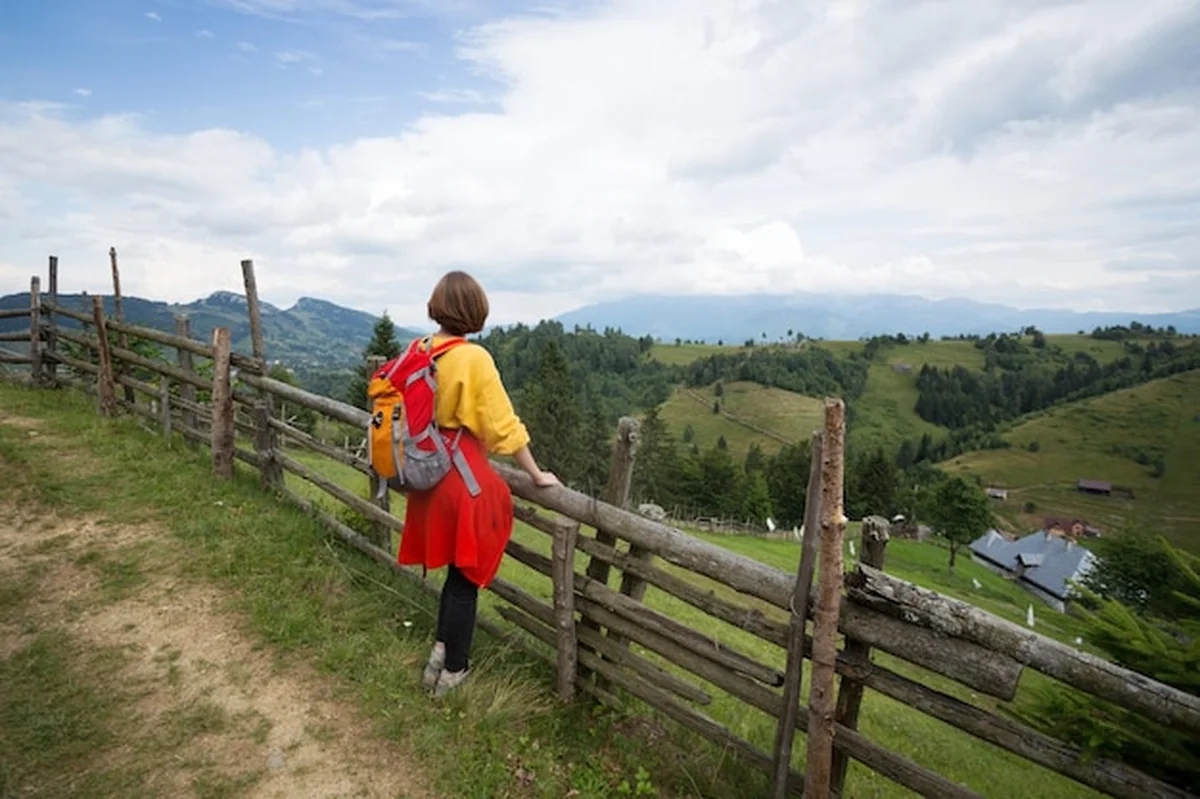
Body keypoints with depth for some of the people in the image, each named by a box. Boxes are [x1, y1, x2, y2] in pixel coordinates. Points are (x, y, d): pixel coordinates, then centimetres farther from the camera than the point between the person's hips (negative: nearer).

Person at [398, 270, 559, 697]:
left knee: (456, 568, 24)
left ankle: (441, 652, 30)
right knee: (465, 576, 10)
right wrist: (537, 475, -6)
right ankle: (452, 672, 25)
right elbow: (504, 427, -16)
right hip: (466, 478, -7)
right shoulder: (474, 358, -17)